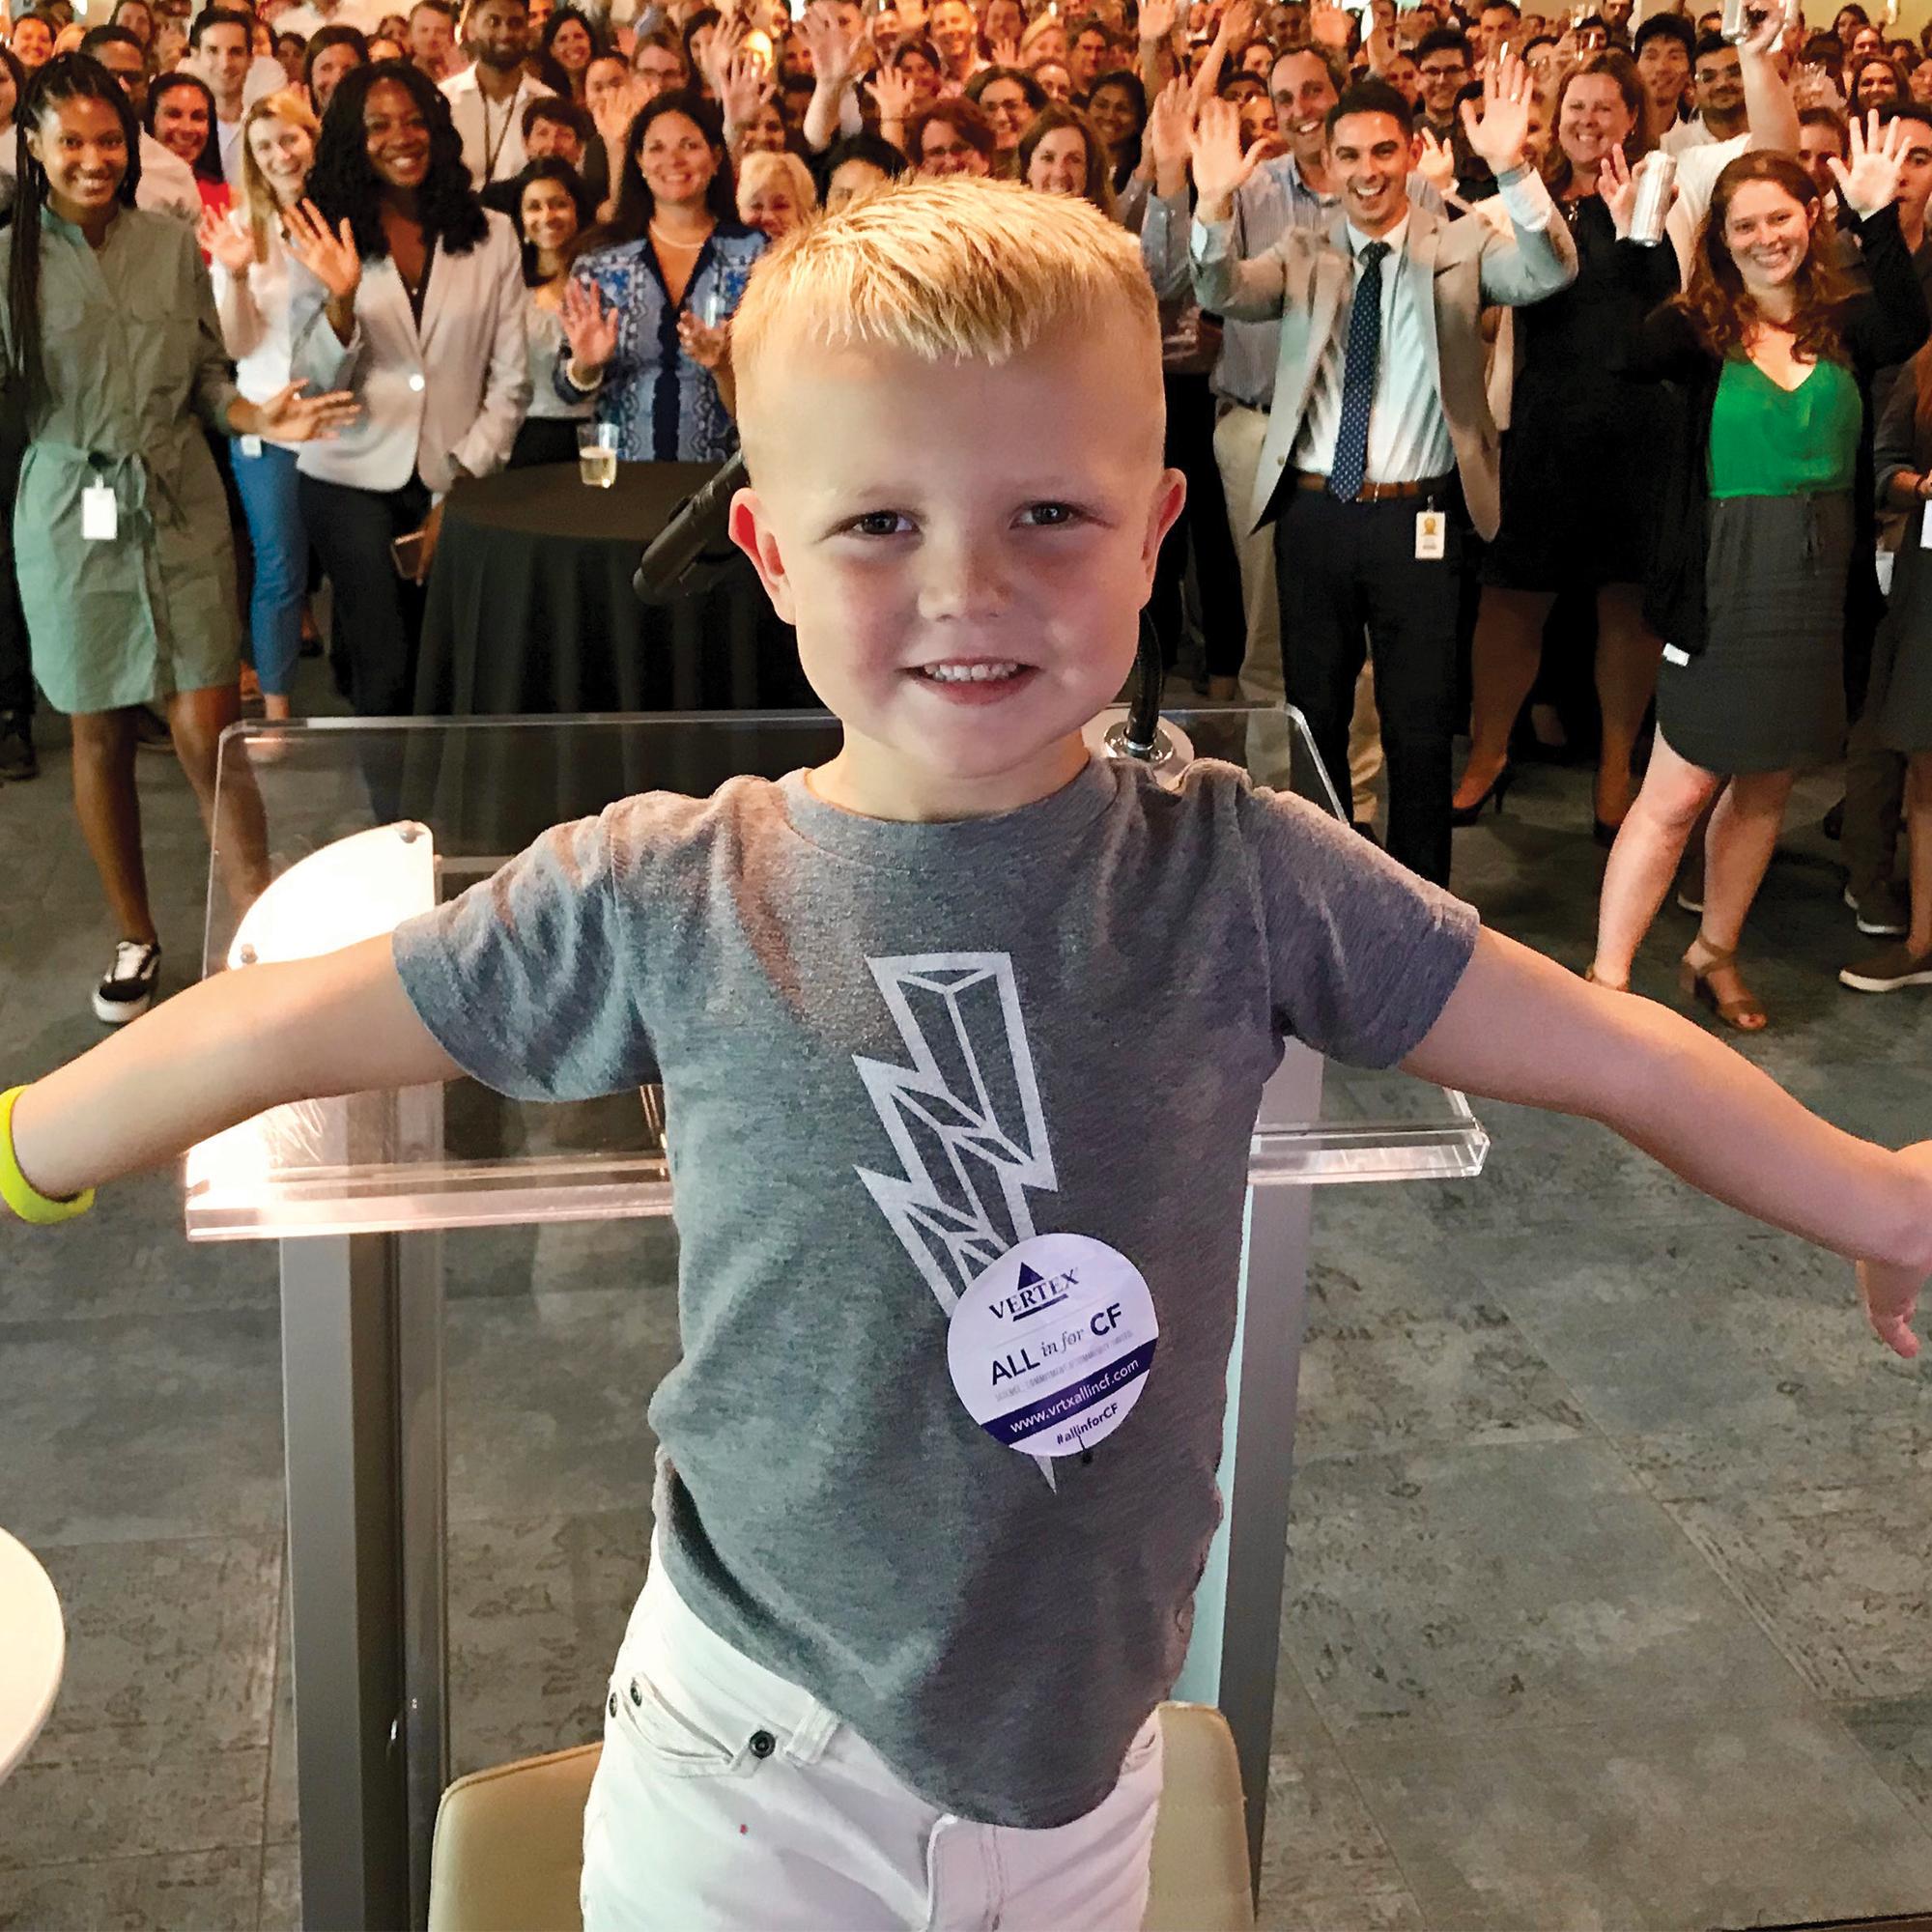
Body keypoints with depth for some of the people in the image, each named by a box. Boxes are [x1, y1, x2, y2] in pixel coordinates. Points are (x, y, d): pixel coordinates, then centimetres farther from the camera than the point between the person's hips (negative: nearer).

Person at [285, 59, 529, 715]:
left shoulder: (491, 236, 3)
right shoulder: (326, 244, 0)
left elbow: (510, 383, 2)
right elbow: (315, 384, -4)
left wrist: (459, 491, -5)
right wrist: (341, 298, -21)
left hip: (455, 486, 1)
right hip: (350, 483, -1)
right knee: (386, 672, -9)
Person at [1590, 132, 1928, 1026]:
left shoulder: (1845, 324, 2)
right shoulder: (1699, 329, -4)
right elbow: (1631, 354, -25)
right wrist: (1630, 243, -34)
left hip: (1822, 587, 4)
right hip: (1725, 586, -4)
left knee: (1765, 787, 15)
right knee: (1678, 793, -3)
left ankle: (1715, 954, 31)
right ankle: (1606, 978, 3)